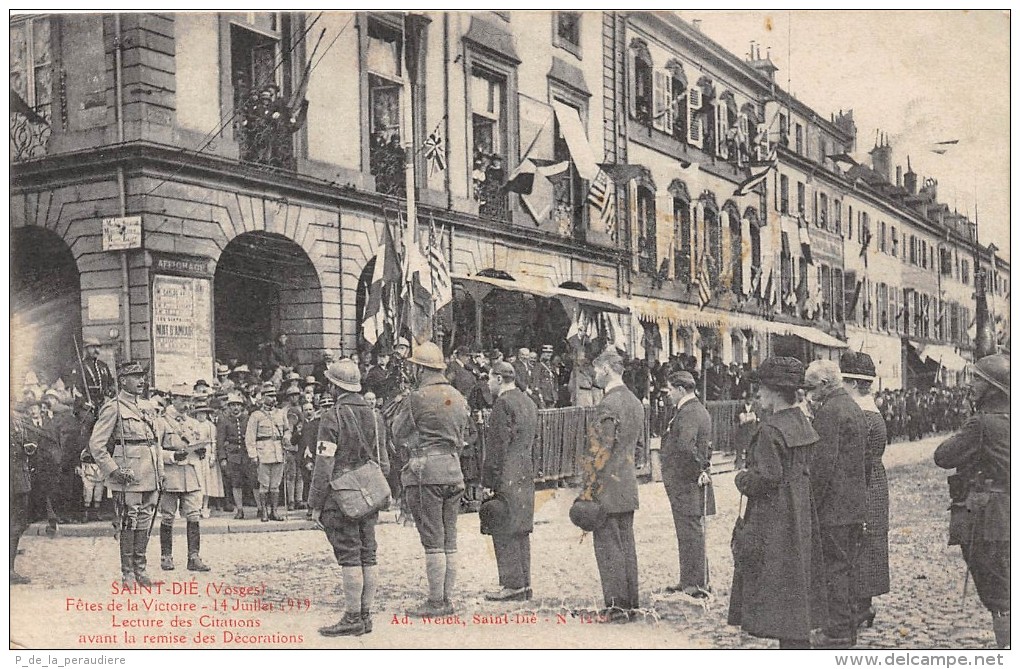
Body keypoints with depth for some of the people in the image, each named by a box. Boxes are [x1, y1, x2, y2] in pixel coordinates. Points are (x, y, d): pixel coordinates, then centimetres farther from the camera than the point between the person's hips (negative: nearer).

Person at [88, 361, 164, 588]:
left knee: (144, 525, 10)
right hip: (129, 480, -7)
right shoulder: (114, 409, -6)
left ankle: (140, 569, 18)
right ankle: (127, 573, 7)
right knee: (128, 526, -1)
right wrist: (114, 471, -13)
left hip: (150, 480, 7)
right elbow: (96, 444, -10)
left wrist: (160, 472, 18)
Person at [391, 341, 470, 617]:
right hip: (454, 472, 7)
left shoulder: (416, 399, -9)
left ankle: (436, 602, -1)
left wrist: (399, 411, 16)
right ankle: (447, 599, 14)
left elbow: (399, 436, 1)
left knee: (432, 541, -4)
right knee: (449, 541, 10)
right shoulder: (458, 398, 12)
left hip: (426, 472, -7)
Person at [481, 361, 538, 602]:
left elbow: (498, 446, -16)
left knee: (504, 532, -3)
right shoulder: (529, 403, 15)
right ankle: (524, 584, 17)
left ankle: (513, 585, -2)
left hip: (507, 478, -9)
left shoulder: (503, 404, -14)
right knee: (521, 532, 13)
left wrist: (490, 482, -14)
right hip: (526, 477, 9)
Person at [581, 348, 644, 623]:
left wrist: (590, 487, -14)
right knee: (626, 545, 13)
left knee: (608, 546, -3)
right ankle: (630, 603, 18)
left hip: (607, 489, -9)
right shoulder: (636, 402, 12)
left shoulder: (608, 405, -17)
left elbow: (601, 451, -19)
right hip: (628, 487, 9)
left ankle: (616, 606, 0)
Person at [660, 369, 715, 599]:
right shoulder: (699, 410, 15)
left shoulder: (688, 413, -18)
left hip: (685, 483, -10)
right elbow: (705, 445, 24)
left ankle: (696, 585, 1)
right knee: (688, 534, 16)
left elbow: (686, 447, -32)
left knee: (691, 534, -4)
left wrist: (699, 471, -21)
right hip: (686, 483, 10)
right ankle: (689, 581, 24)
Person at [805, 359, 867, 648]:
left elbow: (822, 463, -20)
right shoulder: (854, 408, 14)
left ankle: (838, 633, 2)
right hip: (856, 504, 9)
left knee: (834, 568, -3)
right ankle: (848, 629, 23)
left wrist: (812, 503, -15)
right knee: (847, 567, 15)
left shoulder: (828, 411, -16)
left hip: (834, 505, -9)